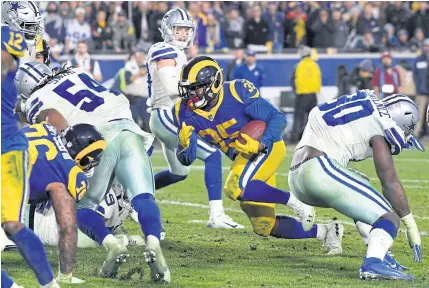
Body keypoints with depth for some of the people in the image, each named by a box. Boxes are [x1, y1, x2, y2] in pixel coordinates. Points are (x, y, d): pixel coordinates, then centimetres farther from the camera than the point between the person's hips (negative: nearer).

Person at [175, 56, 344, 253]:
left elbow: (278, 118, -18)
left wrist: (261, 144, -34)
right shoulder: (186, 112, -10)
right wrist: (185, 144, -29)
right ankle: (325, 232, 19)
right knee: (264, 227, 5)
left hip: (266, 147, -7)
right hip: (242, 157, 7)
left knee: (235, 188, -34)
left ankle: (296, 203, -19)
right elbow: (186, 160, -7)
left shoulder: (237, 93, -23)